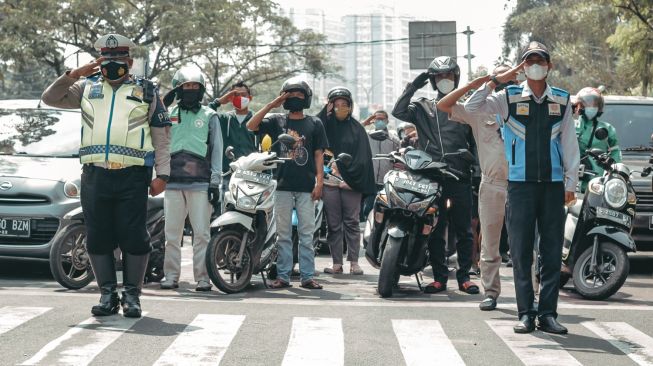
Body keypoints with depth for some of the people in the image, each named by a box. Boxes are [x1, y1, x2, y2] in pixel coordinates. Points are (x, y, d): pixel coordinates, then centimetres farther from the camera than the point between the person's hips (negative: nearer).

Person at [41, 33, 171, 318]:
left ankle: (131, 296, 7)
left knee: (134, 238, -4)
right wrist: (73, 75, -3)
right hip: (95, 175, 3)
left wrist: (162, 174, -1)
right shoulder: (87, 88, 16)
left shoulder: (146, 91, 10)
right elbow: (50, 98, 10)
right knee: (98, 238, 4)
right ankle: (107, 294, 14)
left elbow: (162, 135, 7)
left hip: (132, 176, -2)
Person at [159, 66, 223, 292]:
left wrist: (215, 182, -1)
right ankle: (171, 276, 10)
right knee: (172, 233, 4)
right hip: (173, 181, 2)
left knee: (202, 233, -4)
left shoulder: (209, 116, 10)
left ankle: (202, 277, -1)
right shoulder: (169, 113, 15)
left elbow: (217, 150, 7)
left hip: (200, 182, -2)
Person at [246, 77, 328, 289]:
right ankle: (283, 276, 8)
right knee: (283, 234, 4)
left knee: (306, 234, 1)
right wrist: (271, 105, -6)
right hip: (283, 186, 1)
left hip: (306, 186, -1)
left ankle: (307, 276, 4)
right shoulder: (276, 121, 10)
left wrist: (319, 181, -5)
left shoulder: (314, 124, 9)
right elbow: (251, 126, -4)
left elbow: (318, 155, 5)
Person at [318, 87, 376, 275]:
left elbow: (363, 157, 3)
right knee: (334, 224, 2)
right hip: (329, 181, 1)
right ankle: (337, 263, 5)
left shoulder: (356, 128, 10)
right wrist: (326, 112, -7)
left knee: (352, 222, -1)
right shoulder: (325, 124, 12)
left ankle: (354, 262, 1)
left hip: (350, 182, -1)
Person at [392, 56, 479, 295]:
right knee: (435, 230, 3)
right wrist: (412, 87, -6)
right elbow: (398, 112, -3)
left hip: (460, 176, 0)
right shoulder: (423, 109, 13)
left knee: (464, 230, 1)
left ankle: (464, 276, 9)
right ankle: (440, 277, 10)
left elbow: (475, 142, 14)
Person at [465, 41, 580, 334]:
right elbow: (471, 107, -5)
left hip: (553, 184, 2)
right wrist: (495, 80, -9)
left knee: (552, 252, 2)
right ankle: (526, 313, 6)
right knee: (521, 252, 0)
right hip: (520, 184, -1)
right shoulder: (509, 97, 4)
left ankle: (548, 313, 8)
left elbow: (570, 143, 10)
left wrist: (570, 183, 6)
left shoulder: (562, 100, 10)